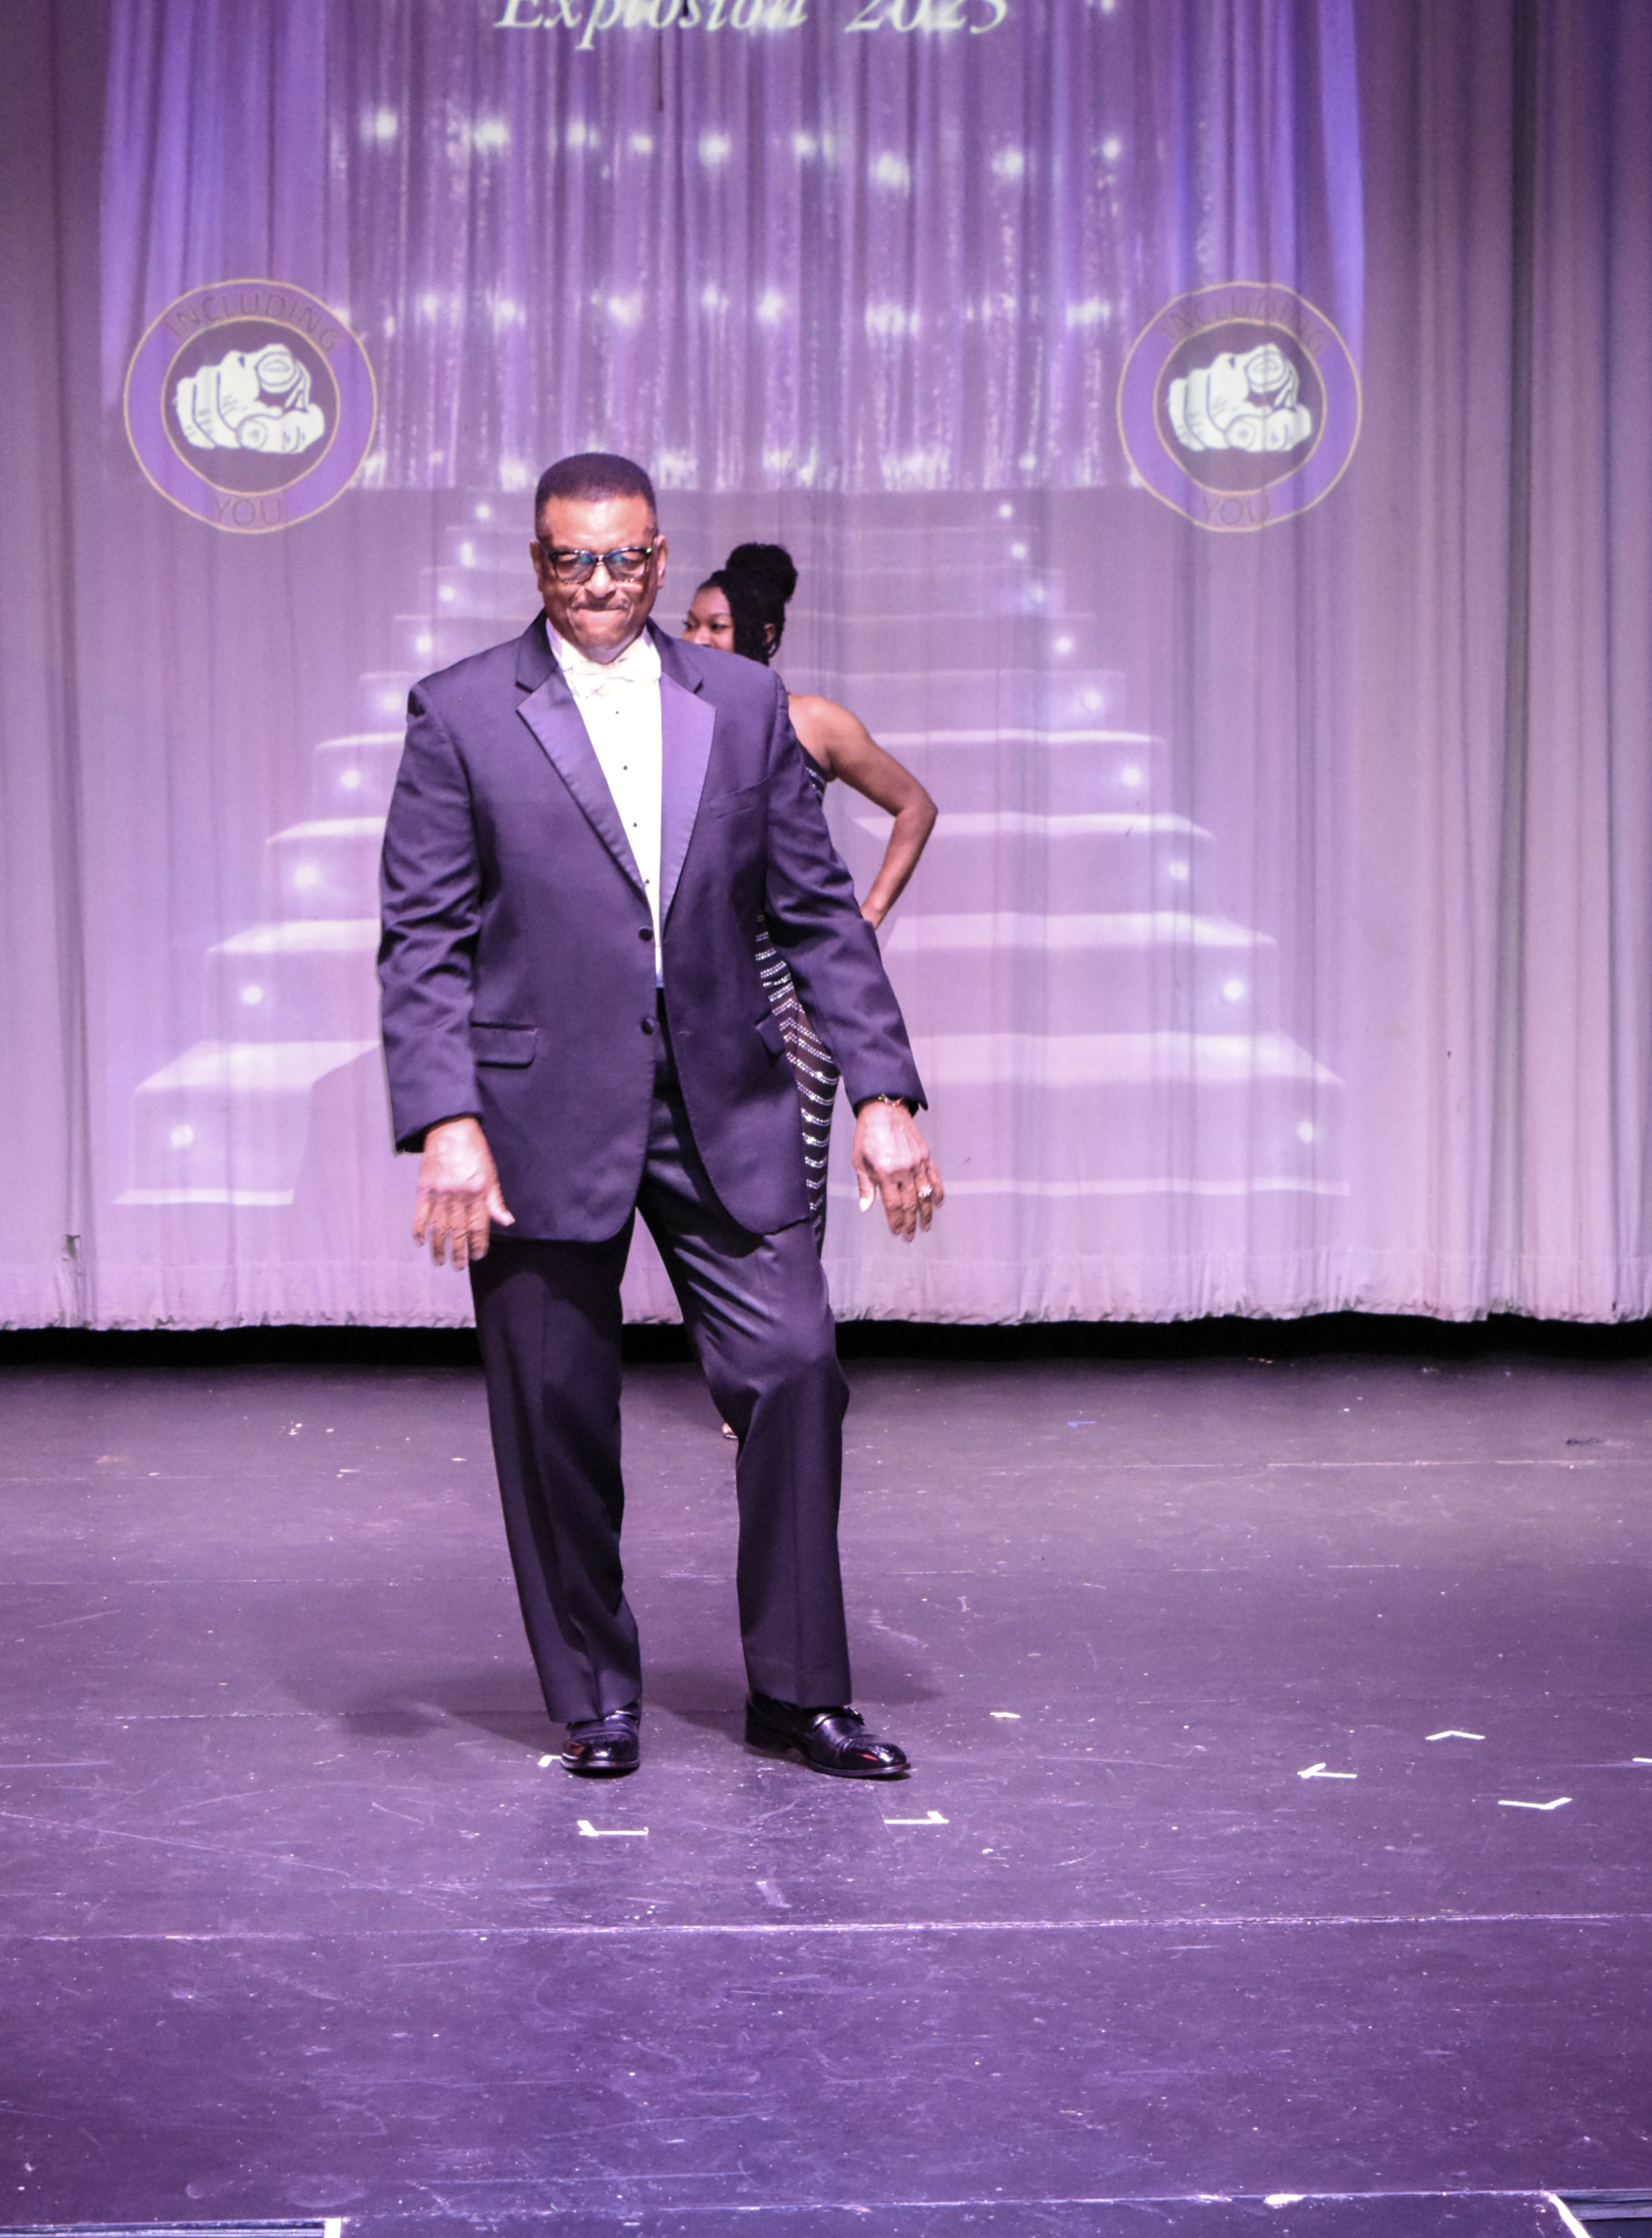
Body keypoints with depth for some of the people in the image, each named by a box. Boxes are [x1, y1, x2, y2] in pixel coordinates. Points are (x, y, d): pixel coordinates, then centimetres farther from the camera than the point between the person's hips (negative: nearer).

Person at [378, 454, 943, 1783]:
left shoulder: (745, 704, 9)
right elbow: (424, 940, -3)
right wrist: (444, 1122, -14)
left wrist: (884, 1094, 3)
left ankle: (797, 1691, 8)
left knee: (794, 1367, -5)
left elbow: (819, 911, 10)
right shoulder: (462, 715, 1)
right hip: (544, 1115, -2)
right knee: (557, 1411, 4)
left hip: (723, 1109, 2)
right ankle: (596, 1698, 21)